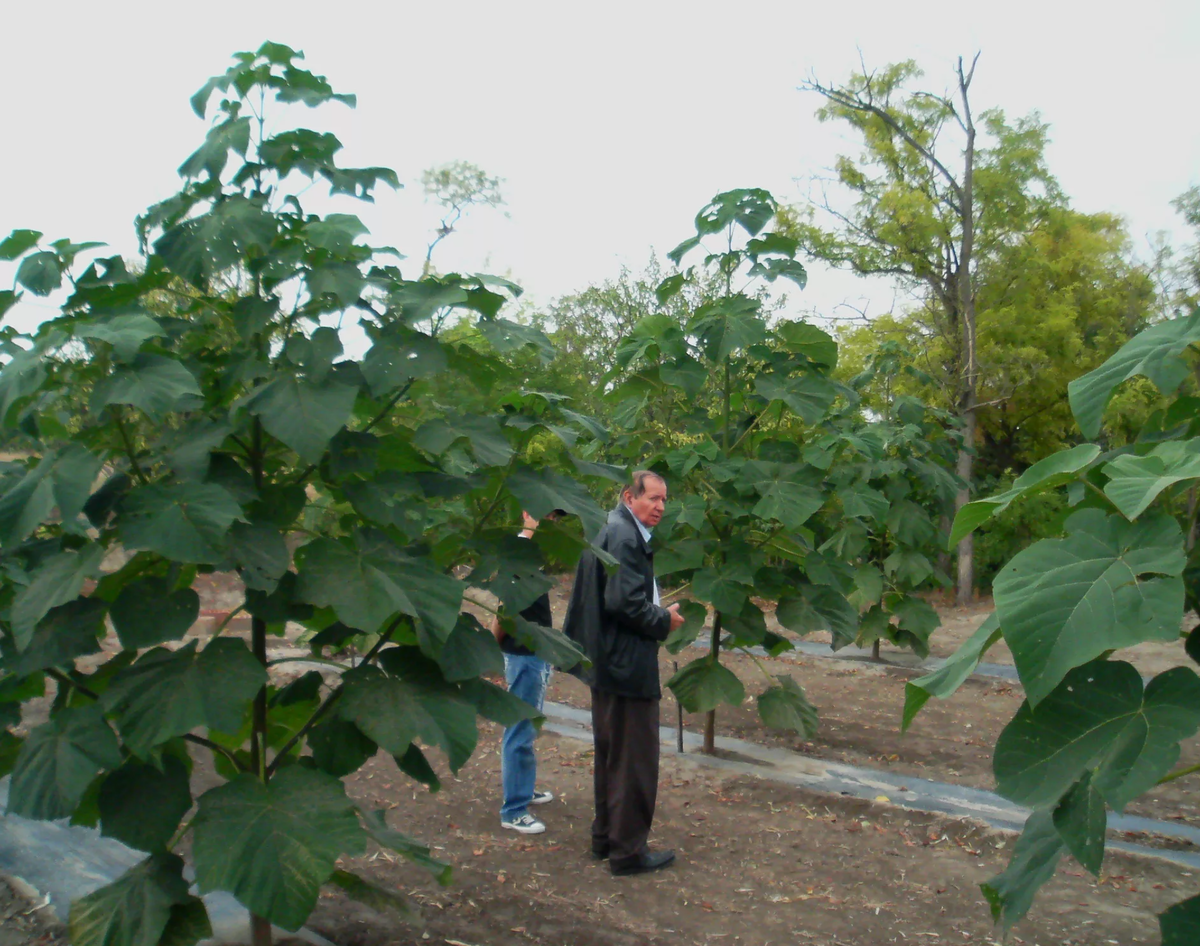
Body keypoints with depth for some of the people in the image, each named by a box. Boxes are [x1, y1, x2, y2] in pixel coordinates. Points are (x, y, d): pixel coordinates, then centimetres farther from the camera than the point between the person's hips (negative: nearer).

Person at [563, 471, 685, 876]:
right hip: (628, 664, -11)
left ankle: (606, 835, 33)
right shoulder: (625, 536, -18)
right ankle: (628, 850, 11)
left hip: (607, 661, 11)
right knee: (634, 760, 1)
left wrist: (657, 611, 8)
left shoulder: (610, 530, 14)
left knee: (611, 755, 20)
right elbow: (625, 602, -25)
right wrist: (664, 620, -11)